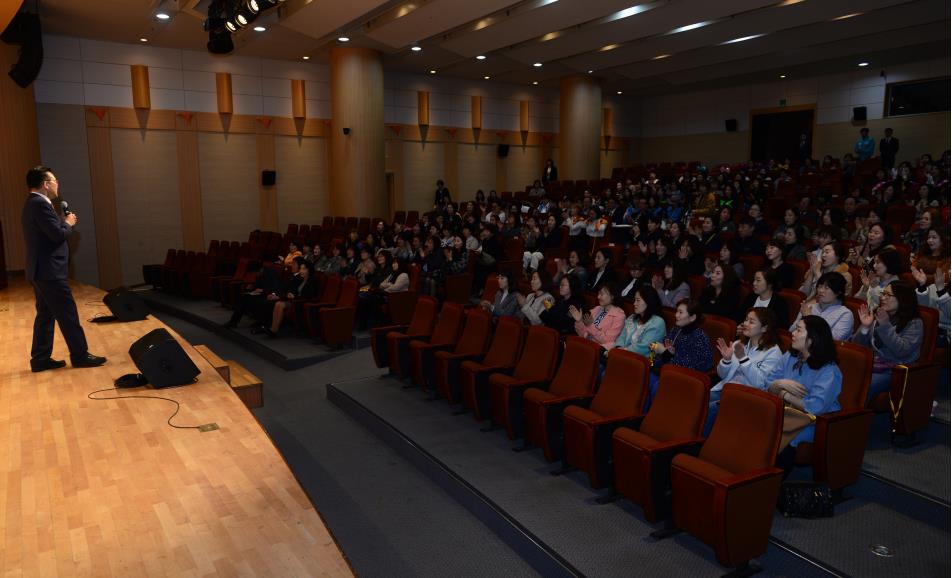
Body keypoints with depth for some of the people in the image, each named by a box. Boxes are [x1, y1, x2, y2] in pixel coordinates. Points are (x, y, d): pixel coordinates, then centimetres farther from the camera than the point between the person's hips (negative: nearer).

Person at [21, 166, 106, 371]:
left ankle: (40, 359, 17)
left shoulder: (33, 203, 16)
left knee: (45, 315, 13)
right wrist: (68, 223, -4)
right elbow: (58, 235, -22)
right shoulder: (41, 204, -17)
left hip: (40, 270, 10)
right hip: (49, 271, -10)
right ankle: (80, 356, 3)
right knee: (68, 315, -3)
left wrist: (63, 222, 9)